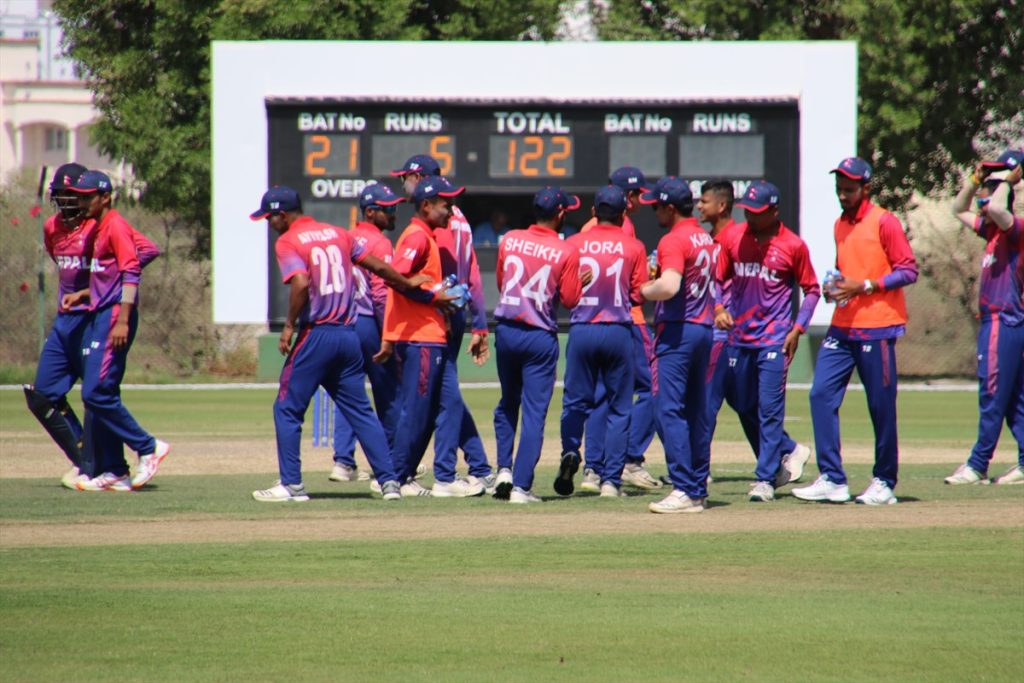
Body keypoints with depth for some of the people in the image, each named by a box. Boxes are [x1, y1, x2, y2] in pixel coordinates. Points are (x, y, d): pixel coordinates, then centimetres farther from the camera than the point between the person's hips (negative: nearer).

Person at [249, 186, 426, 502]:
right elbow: (378, 267, 16)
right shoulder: (337, 234, 13)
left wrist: (289, 326, -14)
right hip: (349, 334, 6)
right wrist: (407, 284, 32)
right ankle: (389, 480, 6)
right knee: (360, 411, 11)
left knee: (287, 409, 4)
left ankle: (291, 485, 1)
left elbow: (300, 284, -22)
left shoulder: (288, 242, -7)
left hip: (315, 335, -6)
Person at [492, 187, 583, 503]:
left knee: (508, 403, 22)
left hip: (506, 331, 4)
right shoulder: (566, 252, -10)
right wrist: (578, 280, 11)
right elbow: (570, 299, -8)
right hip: (541, 336, -4)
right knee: (534, 412, 1)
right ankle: (521, 486, -3)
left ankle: (504, 469, 9)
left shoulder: (510, 240, 2)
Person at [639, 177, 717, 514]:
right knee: (696, 411, 12)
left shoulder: (673, 240, -14)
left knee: (669, 410, -9)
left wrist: (642, 290, -10)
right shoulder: (705, 239, 15)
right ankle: (698, 490, 14)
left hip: (677, 331, -9)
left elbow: (669, 286, -28)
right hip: (704, 328, 9)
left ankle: (683, 491, -15)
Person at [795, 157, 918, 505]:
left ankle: (884, 483, 9)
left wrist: (864, 286, -17)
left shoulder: (884, 223, -7)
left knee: (881, 405, -1)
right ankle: (832, 479, -1)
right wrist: (835, 287, 7)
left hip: (876, 327, -7)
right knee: (822, 394, -4)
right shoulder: (840, 225, 16)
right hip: (842, 326, 7)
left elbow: (908, 271, -11)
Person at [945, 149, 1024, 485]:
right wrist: (976, 179, 15)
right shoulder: (992, 231, 15)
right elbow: (959, 210, 28)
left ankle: (977, 467, -6)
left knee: (992, 397, -7)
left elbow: (997, 208, -33)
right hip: (993, 322, 10)